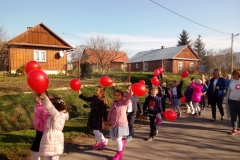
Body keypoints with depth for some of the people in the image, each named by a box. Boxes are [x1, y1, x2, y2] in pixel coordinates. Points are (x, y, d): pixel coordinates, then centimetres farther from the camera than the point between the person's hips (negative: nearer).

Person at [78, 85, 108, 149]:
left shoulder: (102, 101, -20)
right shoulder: (94, 97, 3)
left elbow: (104, 111, -19)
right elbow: (87, 99, 11)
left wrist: (105, 119, -17)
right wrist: (80, 94, 3)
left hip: (98, 118, -8)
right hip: (93, 117, 8)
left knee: (96, 131, -1)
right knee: (95, 131, 17)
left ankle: (104, 140, 23)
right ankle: (98, 143, 34)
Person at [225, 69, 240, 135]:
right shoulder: (232, 81, 3)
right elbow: (229, 91, 7)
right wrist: (227, 100, 5)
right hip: (232, 100, 2)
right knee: (233, 115, 3)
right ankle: (234, 129, 11)